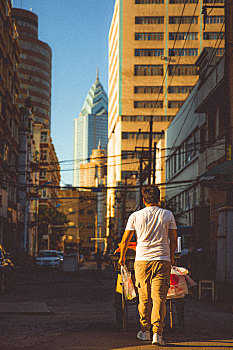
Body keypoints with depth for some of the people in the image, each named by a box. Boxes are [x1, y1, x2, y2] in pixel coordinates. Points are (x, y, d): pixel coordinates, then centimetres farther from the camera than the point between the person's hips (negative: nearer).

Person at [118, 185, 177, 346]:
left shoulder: (135, 216, 3)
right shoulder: (168, 215, 4)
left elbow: (125, 241, 8)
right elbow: (174, 240, 8)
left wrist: (122, 257, 24)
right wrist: (171, 256, 25)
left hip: (142, 260, 1)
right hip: (163, 260, 0)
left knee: (144, 297, 11)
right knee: (159, 297, -3)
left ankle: (145, 331, 19)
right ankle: (158, 332, -11)